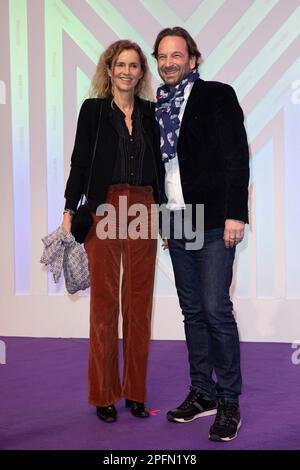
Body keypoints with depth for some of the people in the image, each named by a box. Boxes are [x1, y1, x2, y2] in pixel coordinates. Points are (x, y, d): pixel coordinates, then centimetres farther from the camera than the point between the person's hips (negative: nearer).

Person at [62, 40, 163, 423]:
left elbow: (158, 164, 14)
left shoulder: (149, 112, 12)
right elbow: (79, 161, 1)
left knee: (139, 300, 5)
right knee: (104, 299, 0)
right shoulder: (93, 109, 3)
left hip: (144, 209, 3)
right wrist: (70, 211, -5)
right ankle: (104, 394, 10)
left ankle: (135, 391, 16)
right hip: (105, 209, -3)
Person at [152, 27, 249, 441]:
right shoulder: (158, 107, 14)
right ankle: (202, 392, 19)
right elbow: (161, 166, 15)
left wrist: (235, 213, -15)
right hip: (176, 223, 6)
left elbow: (236, 156, -8)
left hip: (213, 221, -6)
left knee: (215, 309, -8)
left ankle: (229, 401, 3)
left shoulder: (217, 96, -1)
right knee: (193, 312, 10)